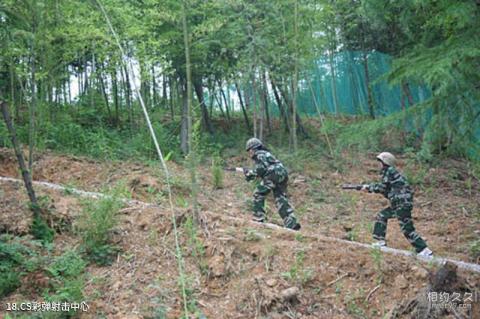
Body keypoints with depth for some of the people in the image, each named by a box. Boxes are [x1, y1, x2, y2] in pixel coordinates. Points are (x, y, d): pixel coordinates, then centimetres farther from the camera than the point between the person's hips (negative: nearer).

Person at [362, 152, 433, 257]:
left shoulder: (389, 170, -8)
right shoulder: (390, 172, 19)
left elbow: (382, 187, -9)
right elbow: (387, 191, 19)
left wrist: (368, 187, 5)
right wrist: (370, 188, 15)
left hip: (403, 203, -11)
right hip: (397, 204, 11)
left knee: (407, 229, -10)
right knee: (381, 216, 20)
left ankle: (424, 251, -10)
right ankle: (380, 242, 23)